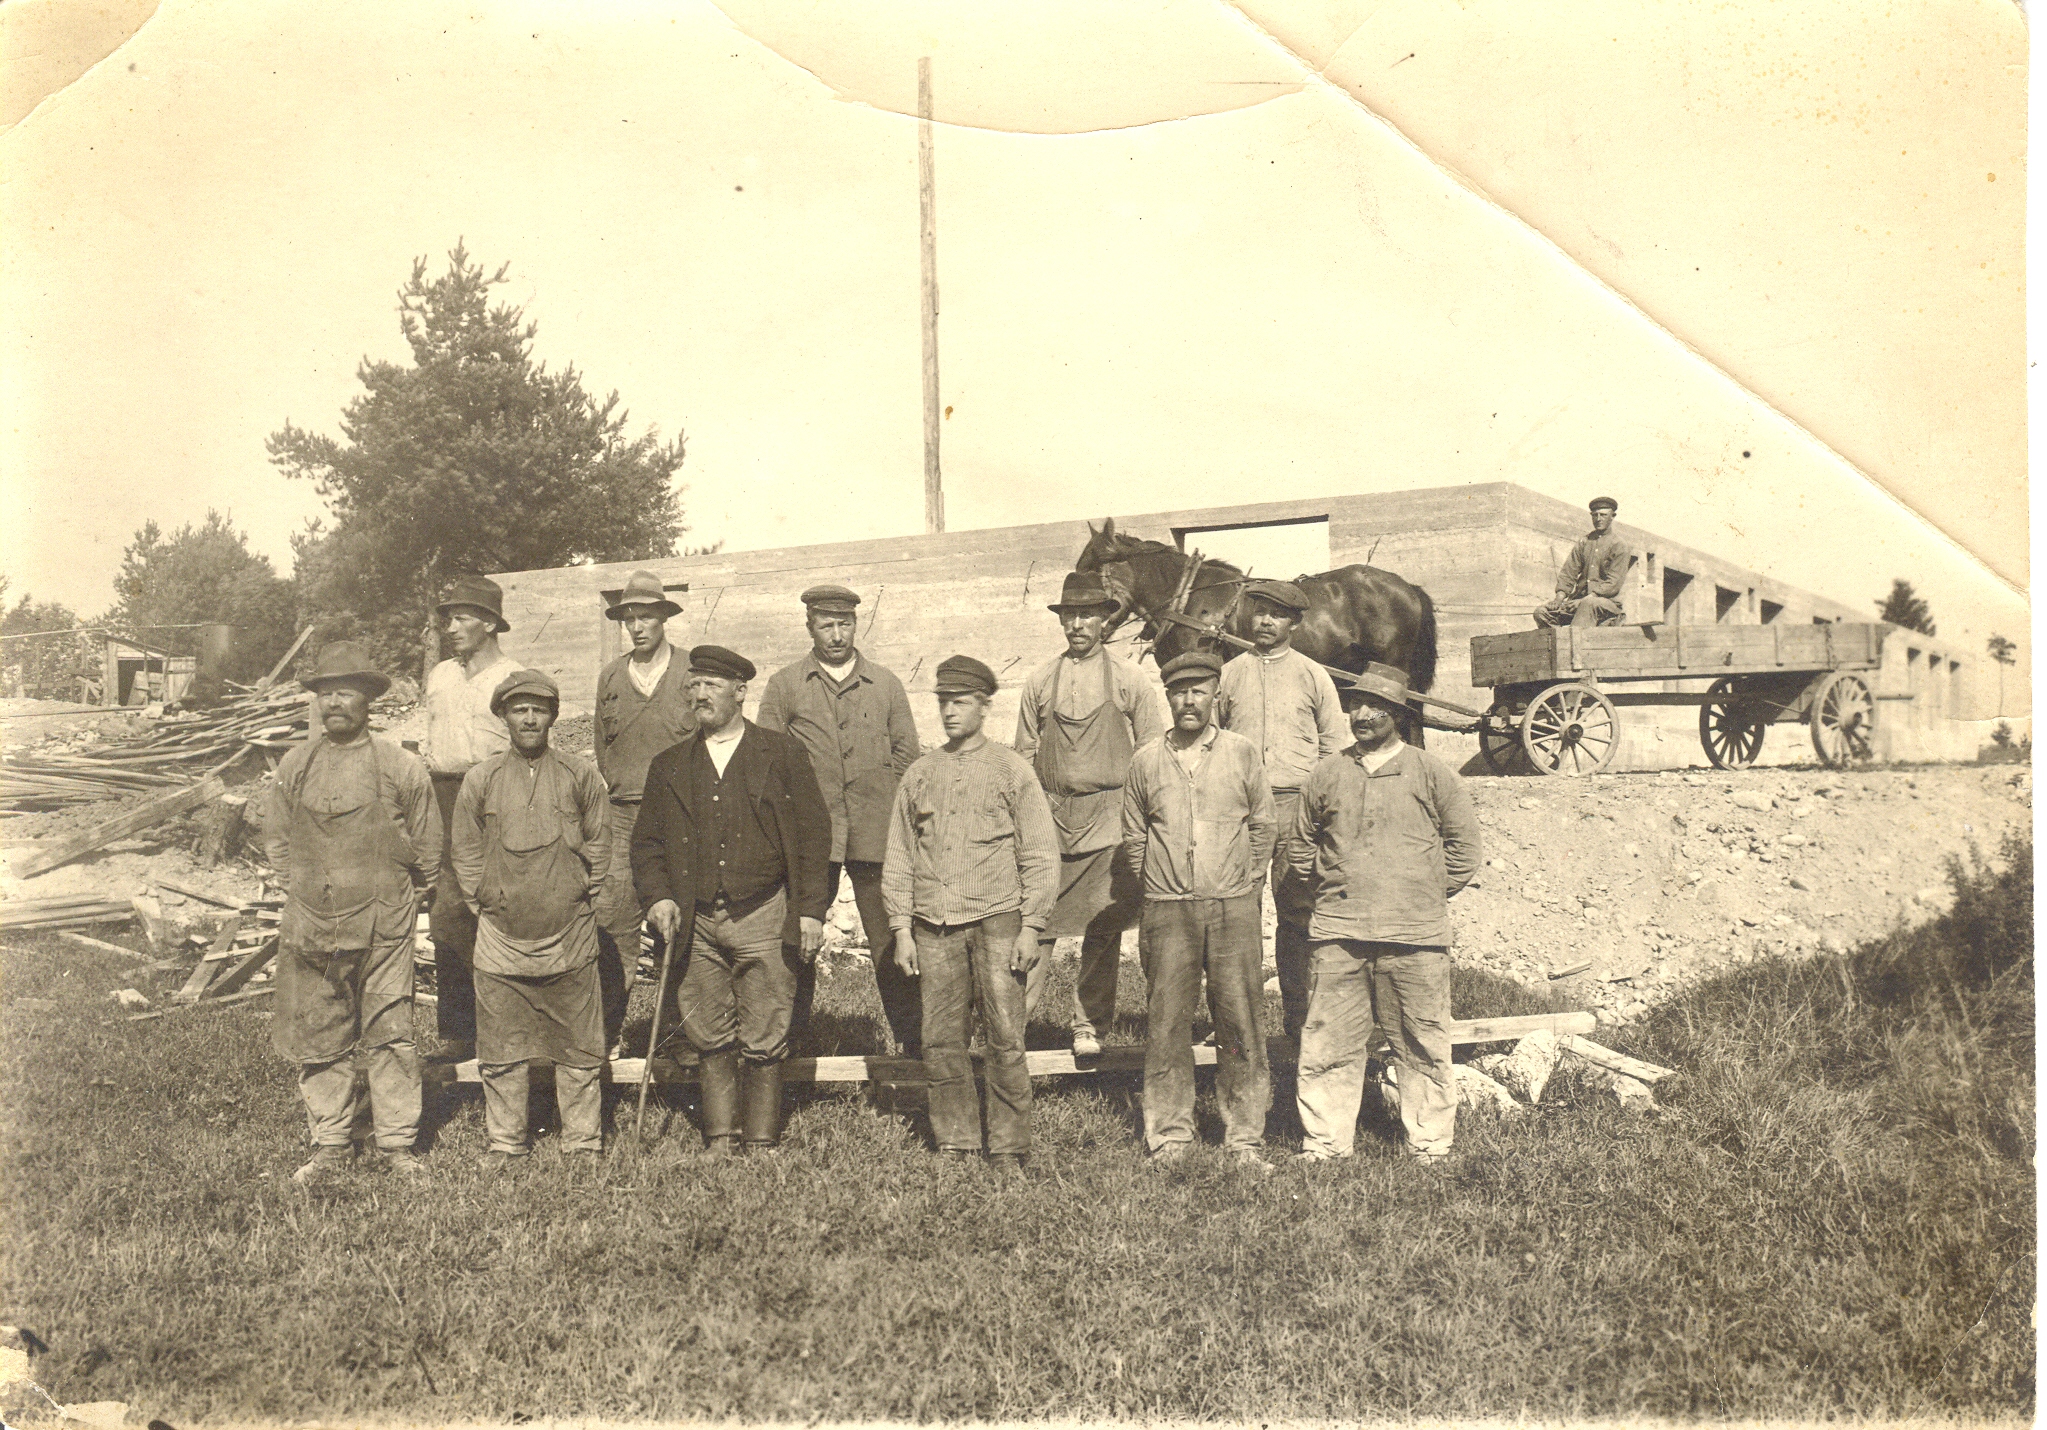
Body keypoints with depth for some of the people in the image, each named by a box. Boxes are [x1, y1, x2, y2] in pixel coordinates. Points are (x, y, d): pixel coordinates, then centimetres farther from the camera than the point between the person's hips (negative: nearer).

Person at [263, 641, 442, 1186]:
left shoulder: (401, 767, -3)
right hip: (313, 926, 3)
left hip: (384, 926, -3)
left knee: (390, 1035, 2)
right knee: (320, 1039, 9)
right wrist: (305, 888, 11)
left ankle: (398, 1143, 13)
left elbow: (426, 846, 6)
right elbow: (276, 840, 18)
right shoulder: (294, 766, 5)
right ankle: (330, 1145, 20)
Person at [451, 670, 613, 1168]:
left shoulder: (581, 776, 1)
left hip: (570, 937, -1)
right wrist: (484, 904, 6)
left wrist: (580, 898, 6)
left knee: (579, 1047, 5)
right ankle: (505, 1140, 22)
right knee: (500, 1050, 8)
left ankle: (583, 1140, 17)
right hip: (501, 938, 1)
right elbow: (466, 851, 11)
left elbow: (599, 844, 9)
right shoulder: (479, 780, 3)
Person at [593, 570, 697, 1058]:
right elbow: (601, 748, 19)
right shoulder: (610, 677, 13)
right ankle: (607, 1031, 3)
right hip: (621, 816, 2)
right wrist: (607, 796, 8)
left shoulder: (690, 676, 4)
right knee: (611, 922, -4)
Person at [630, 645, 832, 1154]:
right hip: (696, 924, 3)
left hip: (762, 920, -3)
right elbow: (647, 842, 14)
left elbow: (813, 835, 1)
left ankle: (763, 1141, 14)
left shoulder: (782, 754, 3)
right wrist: (657, 898, -3)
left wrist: (810, 911, -4)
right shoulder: (669, 766, 12)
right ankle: (720, 1136, 20)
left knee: (763, 1040, 2)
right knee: (709, 1038, 8)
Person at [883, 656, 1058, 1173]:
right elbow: (898, 857, 14)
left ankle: (1009, 1150, 7)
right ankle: (954, 1145, 16)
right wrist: (902, 929, 7)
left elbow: (1041, 855, 3)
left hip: (995, 922, -3)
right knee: (940, 1042, 3)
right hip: (934, 927, 3)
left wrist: (1030, 927, -4)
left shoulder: (1011, 771, 5)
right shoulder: (919, 774, 12)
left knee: (1005, 1040, -4)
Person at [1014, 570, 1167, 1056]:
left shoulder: (1129, 681, 5)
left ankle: (1089, 1025, 10)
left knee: (1103, 925, 0)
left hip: (1109, 817, -1)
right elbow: (1025, 752, 14)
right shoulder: (1039, 682, 10)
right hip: (1051, 814, 1)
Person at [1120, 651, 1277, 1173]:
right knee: (1166, 1024, 2)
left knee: (1241, 1024, 1)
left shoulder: (1242, 753, 4)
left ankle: (1245, 1139, 10)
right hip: (1167, 912, 1)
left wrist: (1242, 883, 8)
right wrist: (1158, 888, 10)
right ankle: (1169, 1135, 12)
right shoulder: (1146, 761, 6)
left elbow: (1264, 826, 12)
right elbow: (1133, 837, 15)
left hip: (1234, 909, 0)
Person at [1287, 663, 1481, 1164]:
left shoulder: (1428, 772, 4)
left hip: (1415, 935, -1)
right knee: (1328, 1042, 2)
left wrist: (1431, 892, 6)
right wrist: (1330, 884, 11)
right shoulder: (1328, 774, 10)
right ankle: (1324, 1141, 12)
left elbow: (1464, 840, 10)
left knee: (1423, 1045, 4)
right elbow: (1300, 843, 21)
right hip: (1338, 933, 2)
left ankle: (1430, 1143, 16)